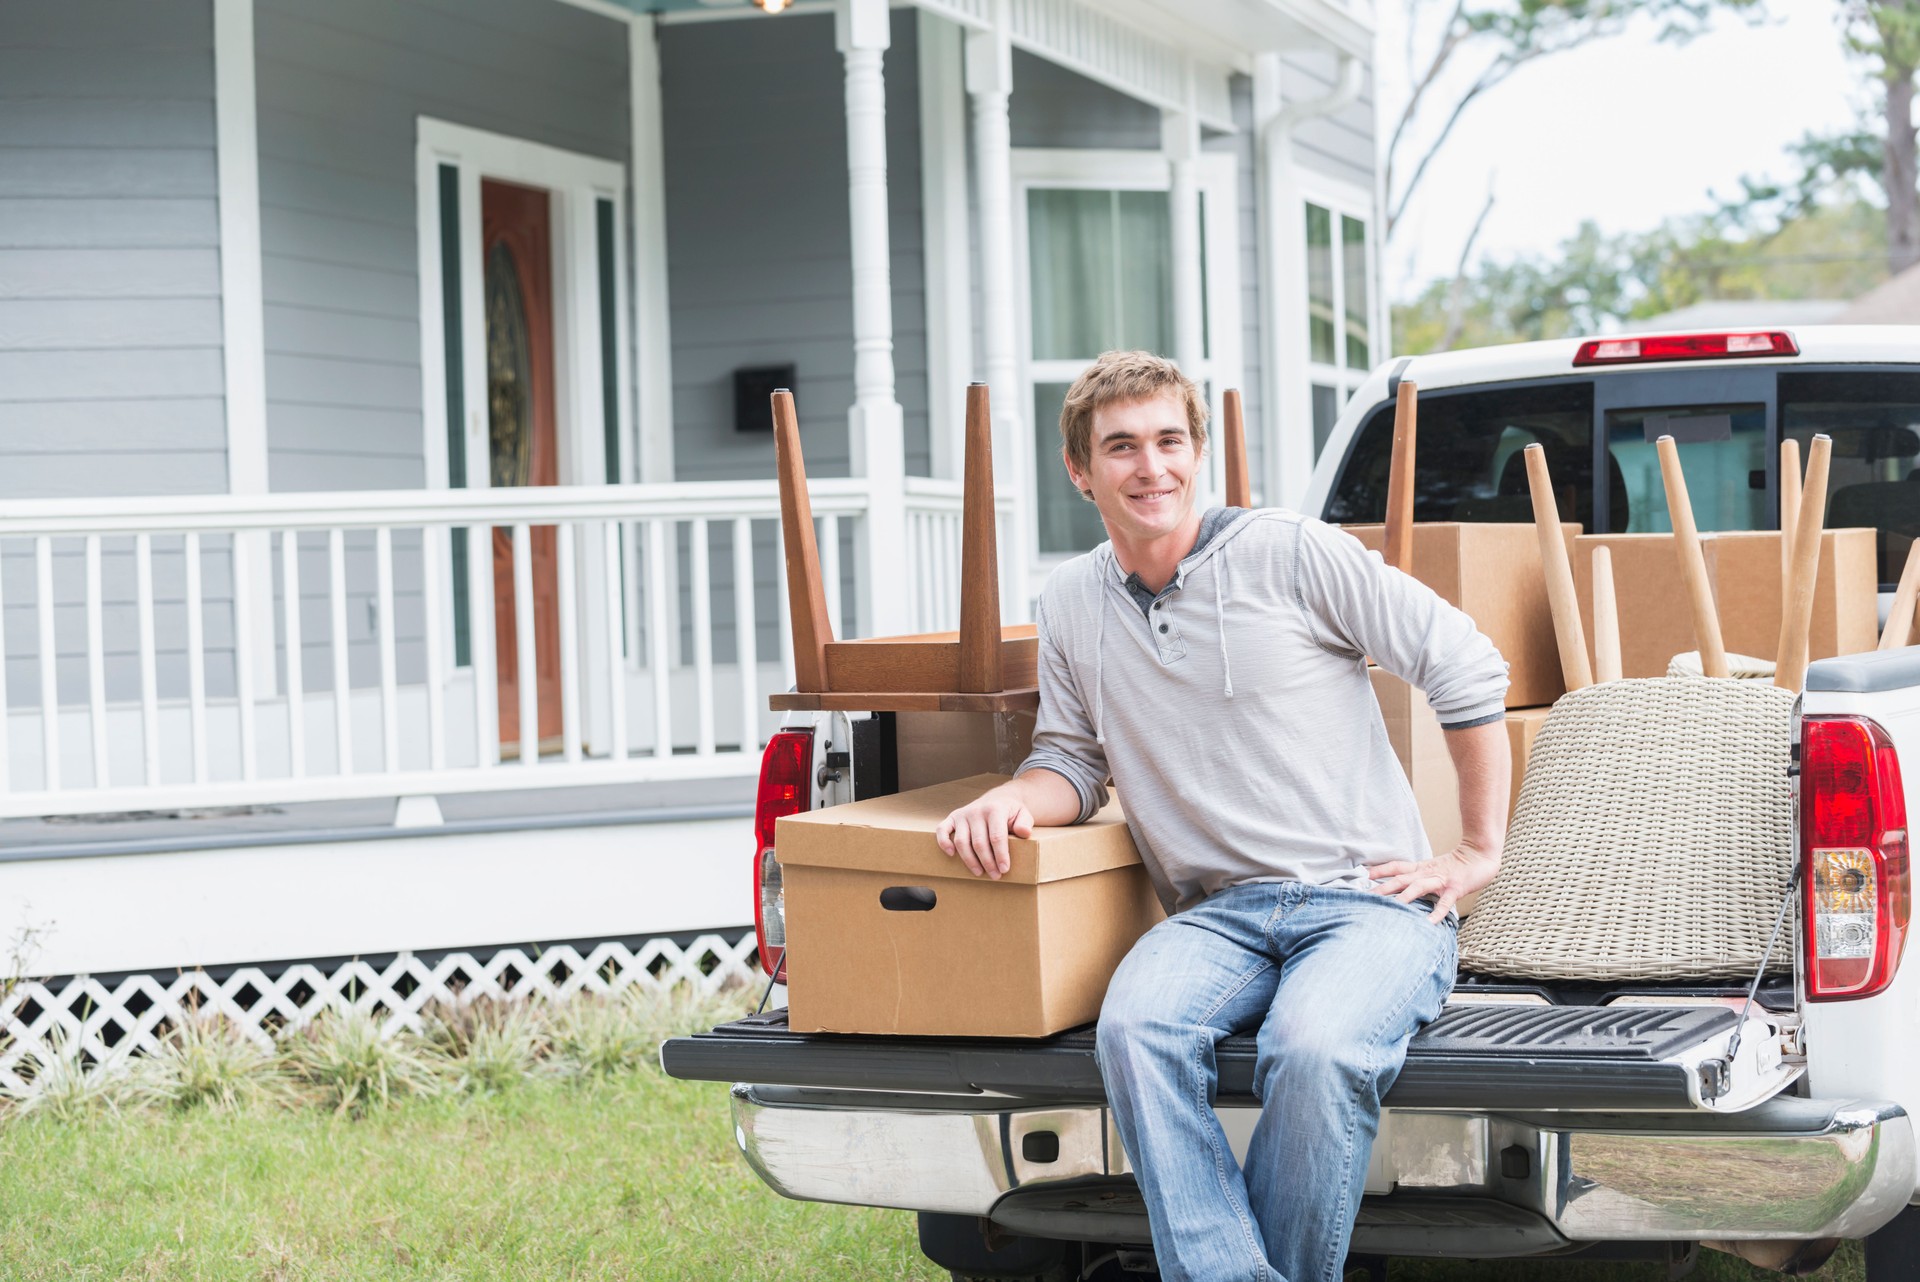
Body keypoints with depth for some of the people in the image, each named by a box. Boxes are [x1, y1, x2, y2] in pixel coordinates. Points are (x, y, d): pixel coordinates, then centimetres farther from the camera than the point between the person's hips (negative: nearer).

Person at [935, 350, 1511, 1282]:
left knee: (1314, 1050, -36)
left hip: (1369, 900, -3)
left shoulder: (1290, 555, -2)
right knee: (1135, 1026, -31)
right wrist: (1016, 797, -5)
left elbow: (1468, 670, 2)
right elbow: (1077, 757, 20)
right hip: (1219, 916, 4)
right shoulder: (1071, 604, 12)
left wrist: (1481, 850, 3)